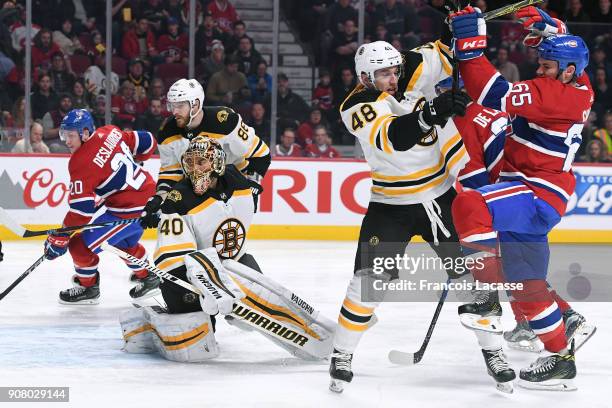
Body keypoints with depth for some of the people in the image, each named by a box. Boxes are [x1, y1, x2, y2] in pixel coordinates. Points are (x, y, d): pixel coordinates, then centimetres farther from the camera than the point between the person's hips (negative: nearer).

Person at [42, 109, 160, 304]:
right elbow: (147, 142, 11)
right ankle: (147, 277, 52)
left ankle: (87, 287, 13)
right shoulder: (110, 133, 1)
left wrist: (59, 239, -17)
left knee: (80, 243, -4)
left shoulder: (82, 162, -20)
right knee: (126, 243, 35)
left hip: (131, 210, -10)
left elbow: (81, 209, -23)